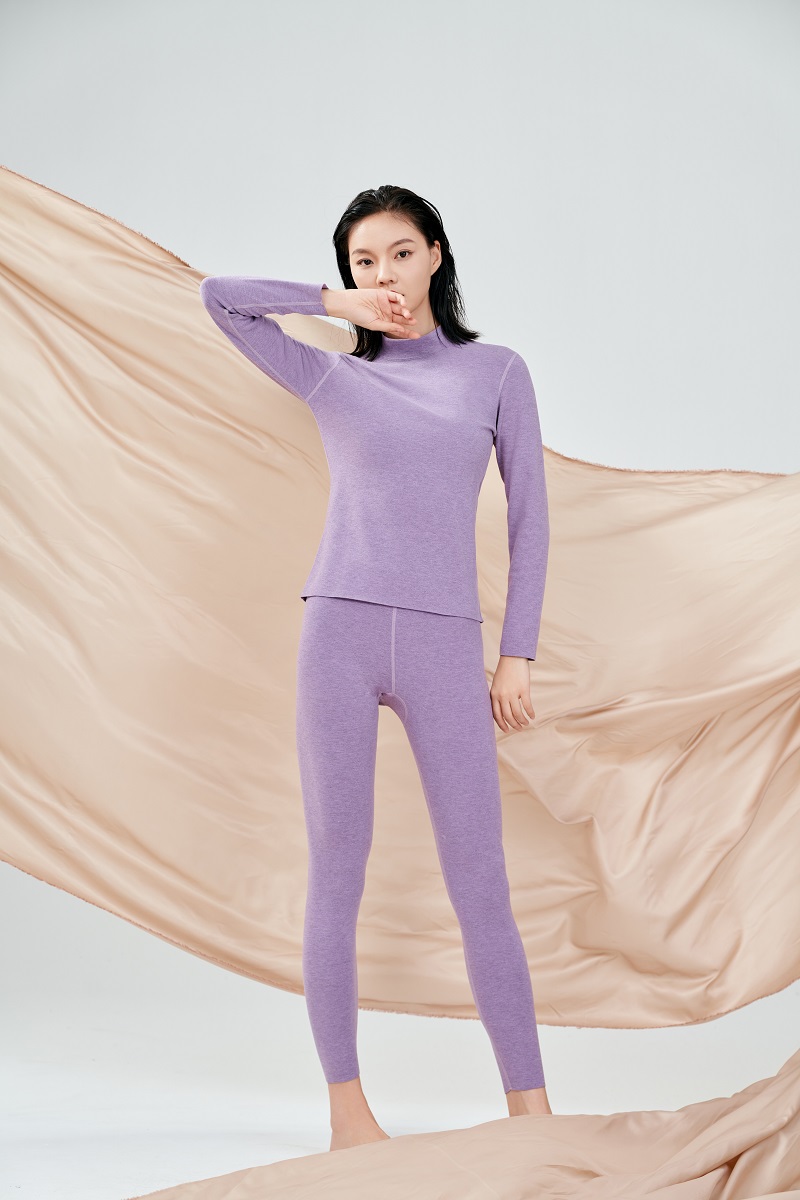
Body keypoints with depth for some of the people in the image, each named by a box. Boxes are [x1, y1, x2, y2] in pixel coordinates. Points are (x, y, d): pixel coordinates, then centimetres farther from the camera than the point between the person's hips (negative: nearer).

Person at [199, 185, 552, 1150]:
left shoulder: (496, 371, 13)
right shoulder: (331, 377, 13)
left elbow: (528, 516, 9)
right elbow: (218, 296, 10)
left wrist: (518, 653, 3)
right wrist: (336, 305, 11)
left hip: (447, 644, 0)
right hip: (341, 632, 1)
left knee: (481, 886, -1)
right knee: (336, 876, 2)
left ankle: (530, 1107, 8)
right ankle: (347, 1107, 12)